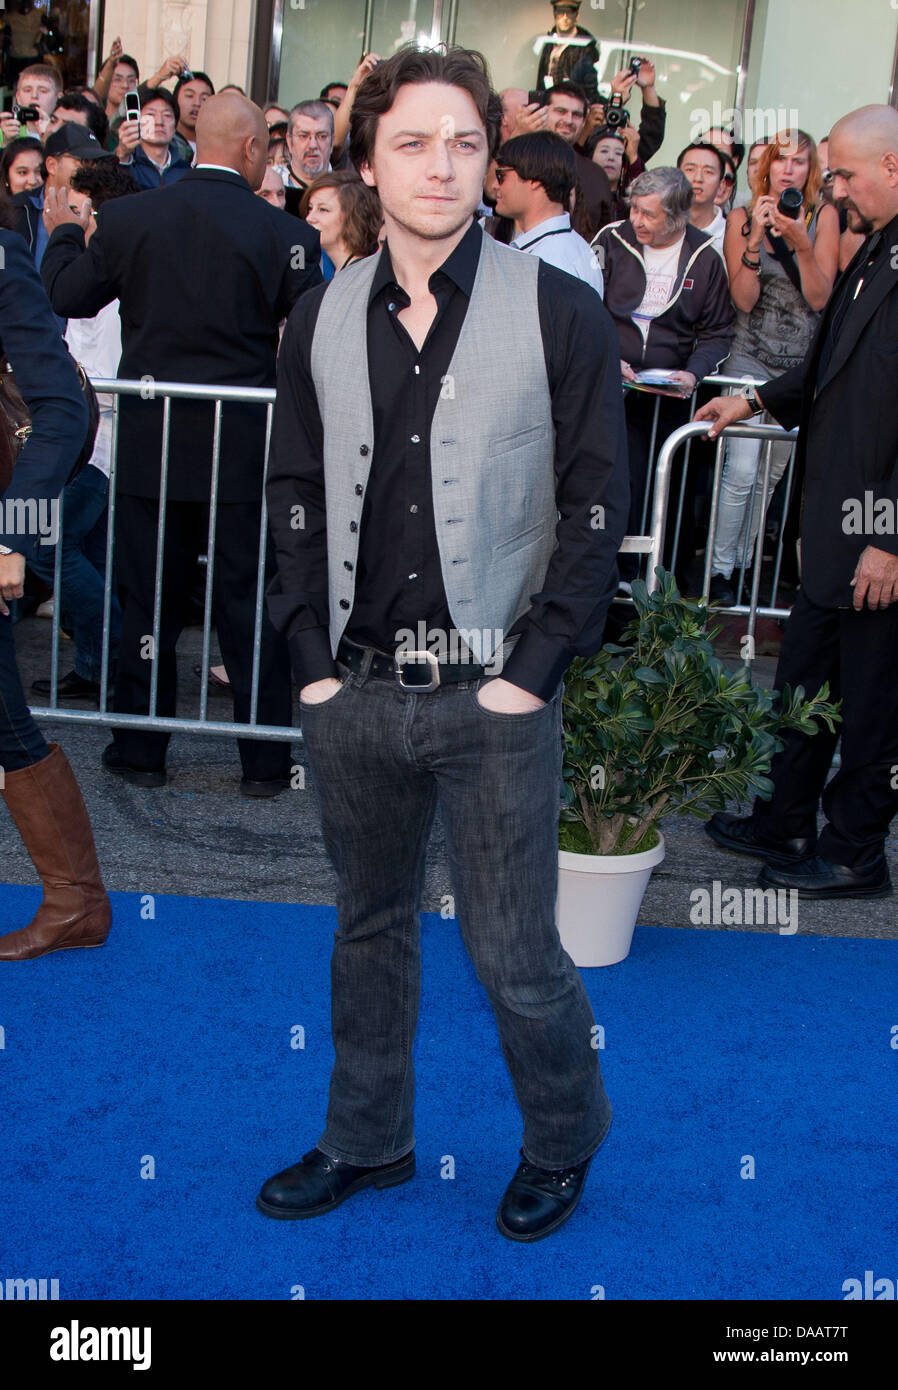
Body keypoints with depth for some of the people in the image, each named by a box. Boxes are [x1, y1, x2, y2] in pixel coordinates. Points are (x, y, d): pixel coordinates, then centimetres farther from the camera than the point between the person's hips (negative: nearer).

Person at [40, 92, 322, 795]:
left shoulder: (126, 217, -4)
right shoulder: (283, 233, -11)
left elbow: (68, 296, 7)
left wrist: (64, 234, 26)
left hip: (149, 441, 2)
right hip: (243, 448, -2)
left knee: (148, 600, 13)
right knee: (251, 605, 8)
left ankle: (140, 749, 22)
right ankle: (266, 760, 14)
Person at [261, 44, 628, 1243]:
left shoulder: (561, 312, -5)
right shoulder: (322, 320, 5)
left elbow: (596, 505, -5)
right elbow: (294, 495, 9)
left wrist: (532, 670, -10)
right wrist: (314, 660, 2)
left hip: (493, 697, -3)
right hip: (353, 693, 4)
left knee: (514, 955, 4)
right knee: (371, 928, 18)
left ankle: (564, 1140, 31)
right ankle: (365, 1142, 38)